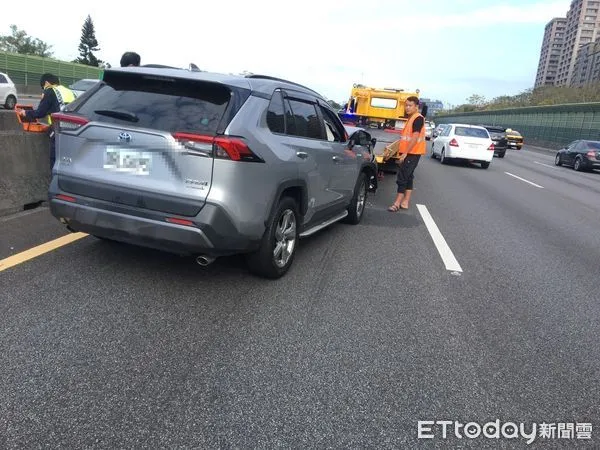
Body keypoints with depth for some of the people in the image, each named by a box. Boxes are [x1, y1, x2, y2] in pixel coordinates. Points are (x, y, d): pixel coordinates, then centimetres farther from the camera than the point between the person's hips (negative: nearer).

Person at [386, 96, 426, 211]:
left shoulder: (418, 118, -13)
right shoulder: (410, 118, 16)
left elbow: (415, 138, -21)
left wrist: (405, 153, -22)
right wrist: (401, 153, 21)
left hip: (412, 154, -10)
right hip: (407, 153, 10)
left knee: (402, 177, -9)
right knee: (408, 177, 11)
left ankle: (397, 203, -5)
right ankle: (405, 202, 16)